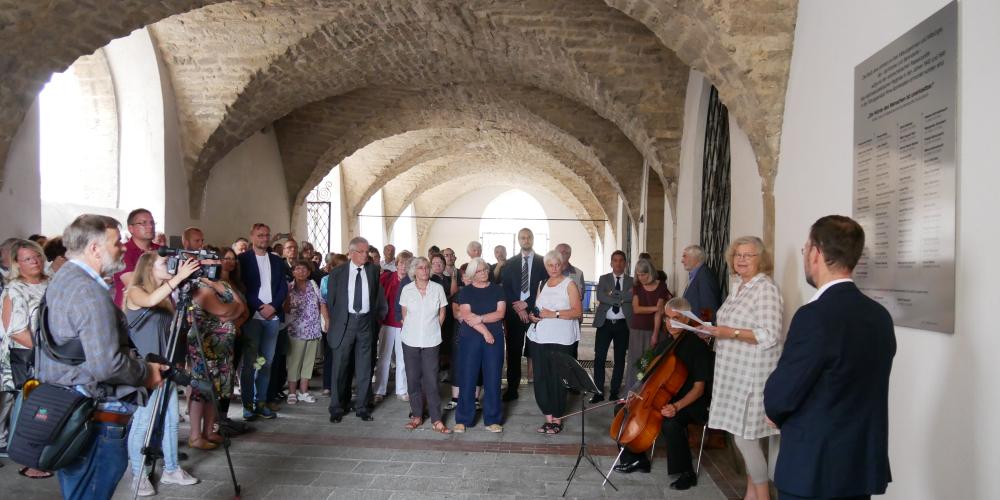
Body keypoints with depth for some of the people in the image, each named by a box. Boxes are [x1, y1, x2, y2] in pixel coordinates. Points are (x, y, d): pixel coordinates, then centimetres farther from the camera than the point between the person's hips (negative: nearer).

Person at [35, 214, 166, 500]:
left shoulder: (62, 280, 12)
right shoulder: (90, 292, -20)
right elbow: (106, 365, -27)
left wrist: (138, 363, 14)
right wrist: (147, 372, -9)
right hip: (95, 420, -10)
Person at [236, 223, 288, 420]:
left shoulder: (277, 261, 15)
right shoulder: (243, 259, 2)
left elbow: (283, 287, 10)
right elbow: (242, 287, -5)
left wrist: (273, 306, -6)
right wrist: (261, 307, -12)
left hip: (273, 316, 4)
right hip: (252, 316, -4)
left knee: (267, 362, 5)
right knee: (249, 362, -2)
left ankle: (261, 402, 11)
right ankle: (247, 404, 3)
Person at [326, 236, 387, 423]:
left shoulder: (373, 270, 6)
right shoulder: (337, 272, 2)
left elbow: (379, 296, 14)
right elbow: (330, 300, 6)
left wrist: (378, 315, 8)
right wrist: (334, 322, 5)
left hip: (366, 322, 1)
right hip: (344, 322, -1)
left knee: (364, 367, 7)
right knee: (339, 366, 3)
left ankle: (362, 407, 17)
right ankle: (336, 408, 15)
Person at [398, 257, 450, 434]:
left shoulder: (438, 289, -3)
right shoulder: (407, 289, -2)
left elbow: (442, 314, 7)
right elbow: (405, 314, 10)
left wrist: (433, 330, 9)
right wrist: (410, 330, 11)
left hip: (431, 341, -1)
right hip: (410, 341, 1)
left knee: (431, 380, -2)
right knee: (413, 378, 7)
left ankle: (436, 420, 5)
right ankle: (417, 416, 19)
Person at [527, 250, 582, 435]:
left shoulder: (569, 284, -1)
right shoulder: (543, 284, 16)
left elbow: (578, 311, -9)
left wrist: (555, 314, -18)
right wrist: (532, 315, 3)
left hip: (560, 340, -5)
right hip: (539, 338, 5)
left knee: (557, 379, -1)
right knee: (541, 378, 4)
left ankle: (557, 419, 11)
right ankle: (548, 417, 16)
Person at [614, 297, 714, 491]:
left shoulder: (698, 346, -14)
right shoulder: (664, 343, 8)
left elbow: (699, 387, -17)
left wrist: (677, 406, -31)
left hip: (689, 403, -7)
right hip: (663, 398, 8)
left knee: (670, 424, -37)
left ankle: (687, 473, -14)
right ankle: (637, 458, 12)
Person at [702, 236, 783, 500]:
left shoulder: (766, 289, -14)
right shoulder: (737, 284, 12)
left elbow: (769, 336, -20)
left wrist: (731, 333, -21)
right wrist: (717, 331, 5)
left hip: (753, 374, -8)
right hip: (735, 371, 8)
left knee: (744, 436, -3)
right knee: (740, 434, 14)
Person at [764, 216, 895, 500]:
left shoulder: (815, 316, -22)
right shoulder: (880, 316, 2)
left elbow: (780, 395, -17)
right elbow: (858, 393, 8)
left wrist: (776, 413, 4)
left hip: (813, 469, -7)